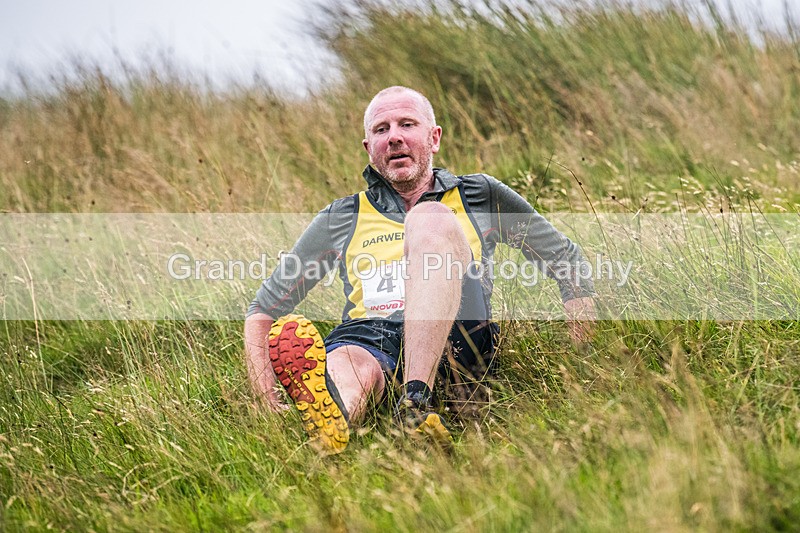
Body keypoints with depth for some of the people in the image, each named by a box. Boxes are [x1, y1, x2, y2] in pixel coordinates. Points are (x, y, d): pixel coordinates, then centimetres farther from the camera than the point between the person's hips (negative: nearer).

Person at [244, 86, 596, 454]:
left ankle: (417, 398, -46)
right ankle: (329, 419, -76)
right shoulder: (341, 219, 27)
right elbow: (264, 307, 25)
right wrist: (264, 393, 5)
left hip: (456, 339, -1)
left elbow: (566, 259, 26)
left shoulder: (481, 198, 25)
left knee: (430, 217, -25)